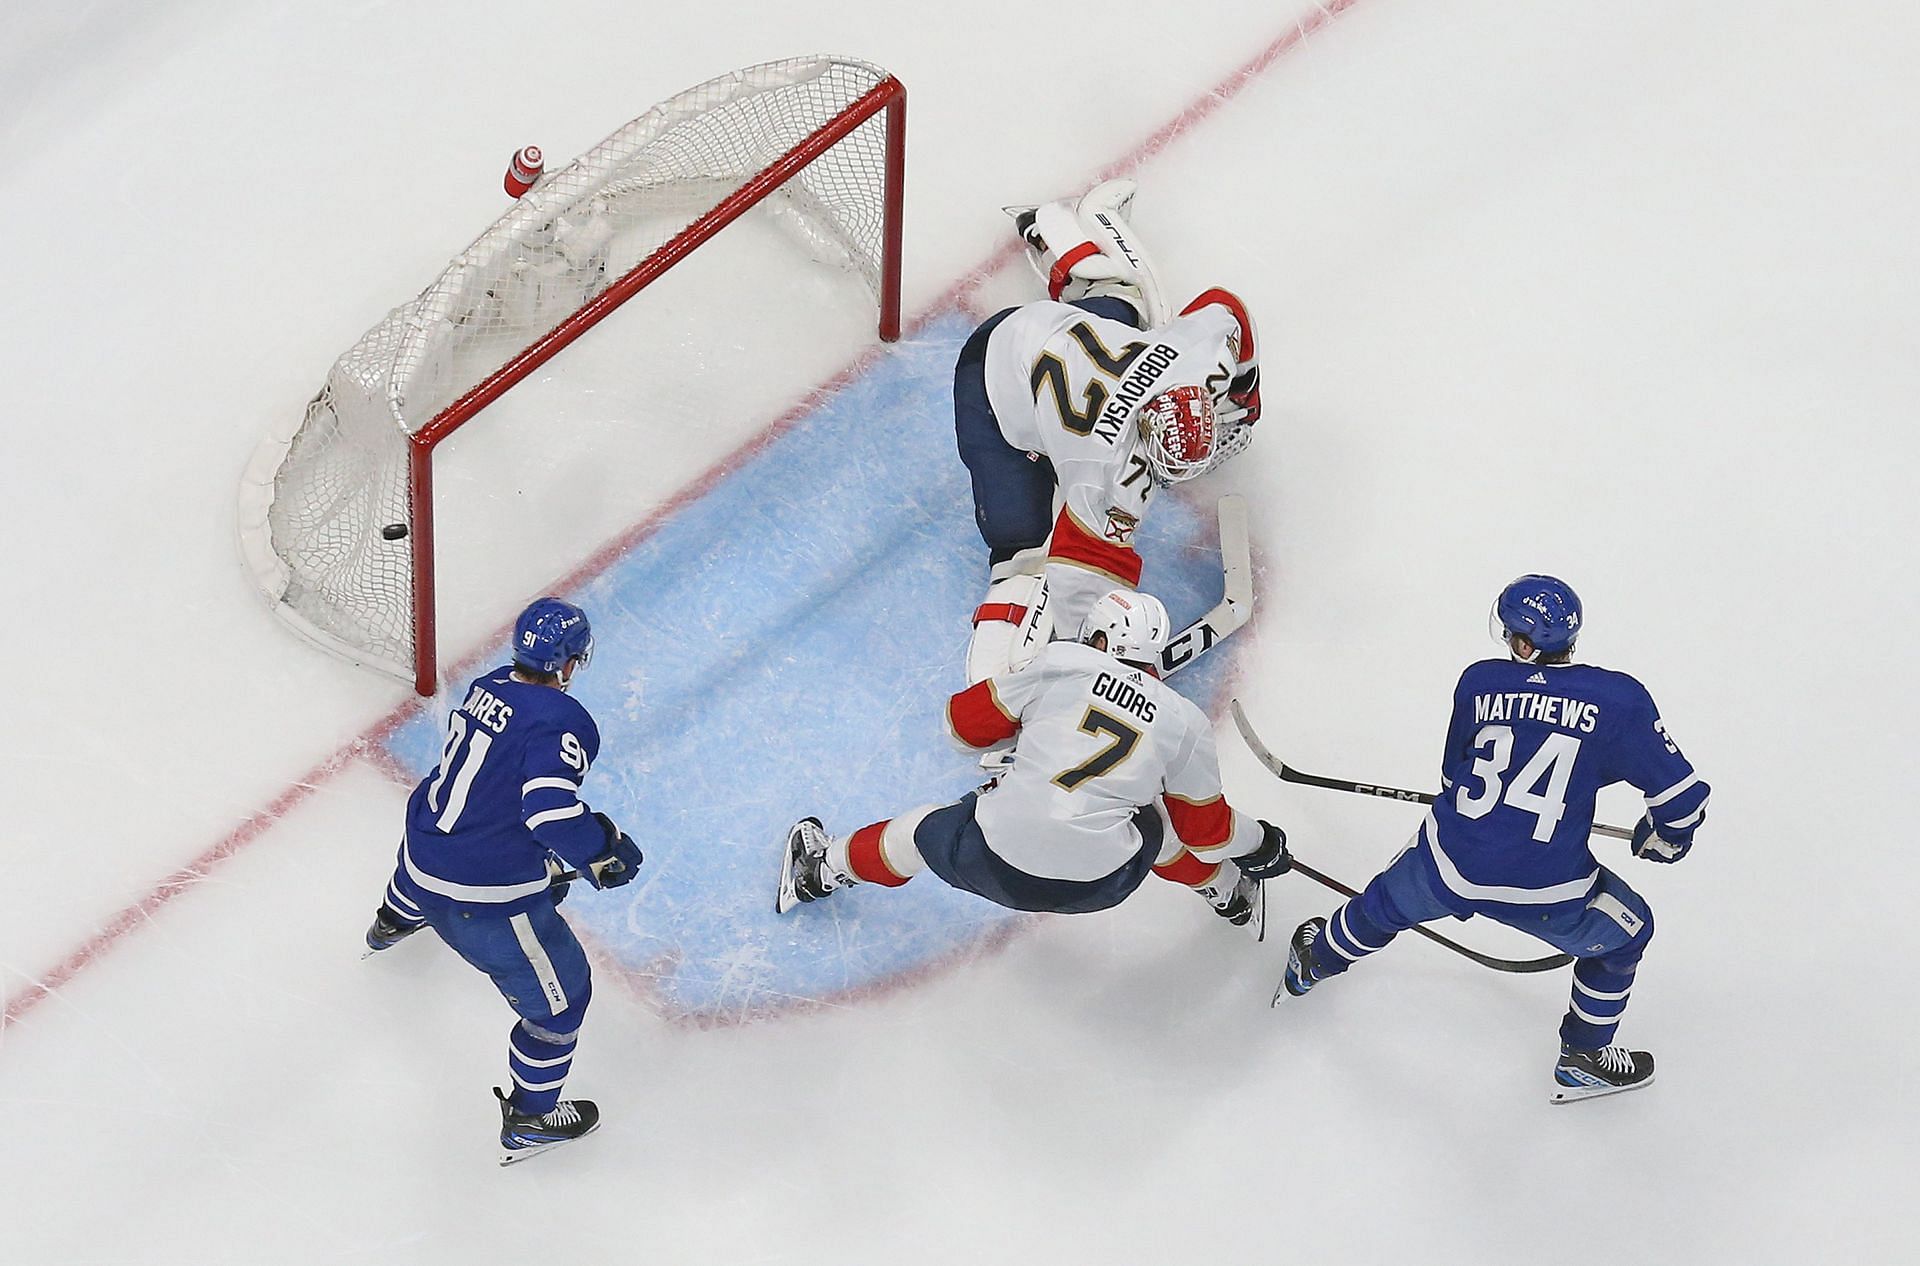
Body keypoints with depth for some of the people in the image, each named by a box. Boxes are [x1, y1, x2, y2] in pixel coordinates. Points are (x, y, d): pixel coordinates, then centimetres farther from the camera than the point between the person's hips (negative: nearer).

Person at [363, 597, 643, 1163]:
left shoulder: (486, 686, 1)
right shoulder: (560, 722, -24)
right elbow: (551, 810, -36)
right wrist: (601, 850, -18)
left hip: (424, 848, 9)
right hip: (489, 899, -9)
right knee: (561, 992, 9)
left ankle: (392, 924, 82)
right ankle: (528, 1121, 22)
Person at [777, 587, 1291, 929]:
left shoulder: (1061, 662, 2)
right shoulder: (1185, 723, 4)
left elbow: (965, 722, 10)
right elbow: (1206, 829, 12)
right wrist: (1259, 844, 30)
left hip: (991, 864, 0)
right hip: (1098, 887, 1)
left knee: (927, 830, 30)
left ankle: (822, 870, 48)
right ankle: (1229, 891, 49)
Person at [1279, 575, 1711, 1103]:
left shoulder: (1480, 682, 1)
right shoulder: (1618, 698, -7)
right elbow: (1681, 792, -4)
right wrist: (1666, 837, 18)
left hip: (1449, 863, 3)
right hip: (1547, 892, -3)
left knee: (1388, 901, 35)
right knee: (1624, 932, 27)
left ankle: (1315, 960, 61)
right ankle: (1582, 1061, 35)